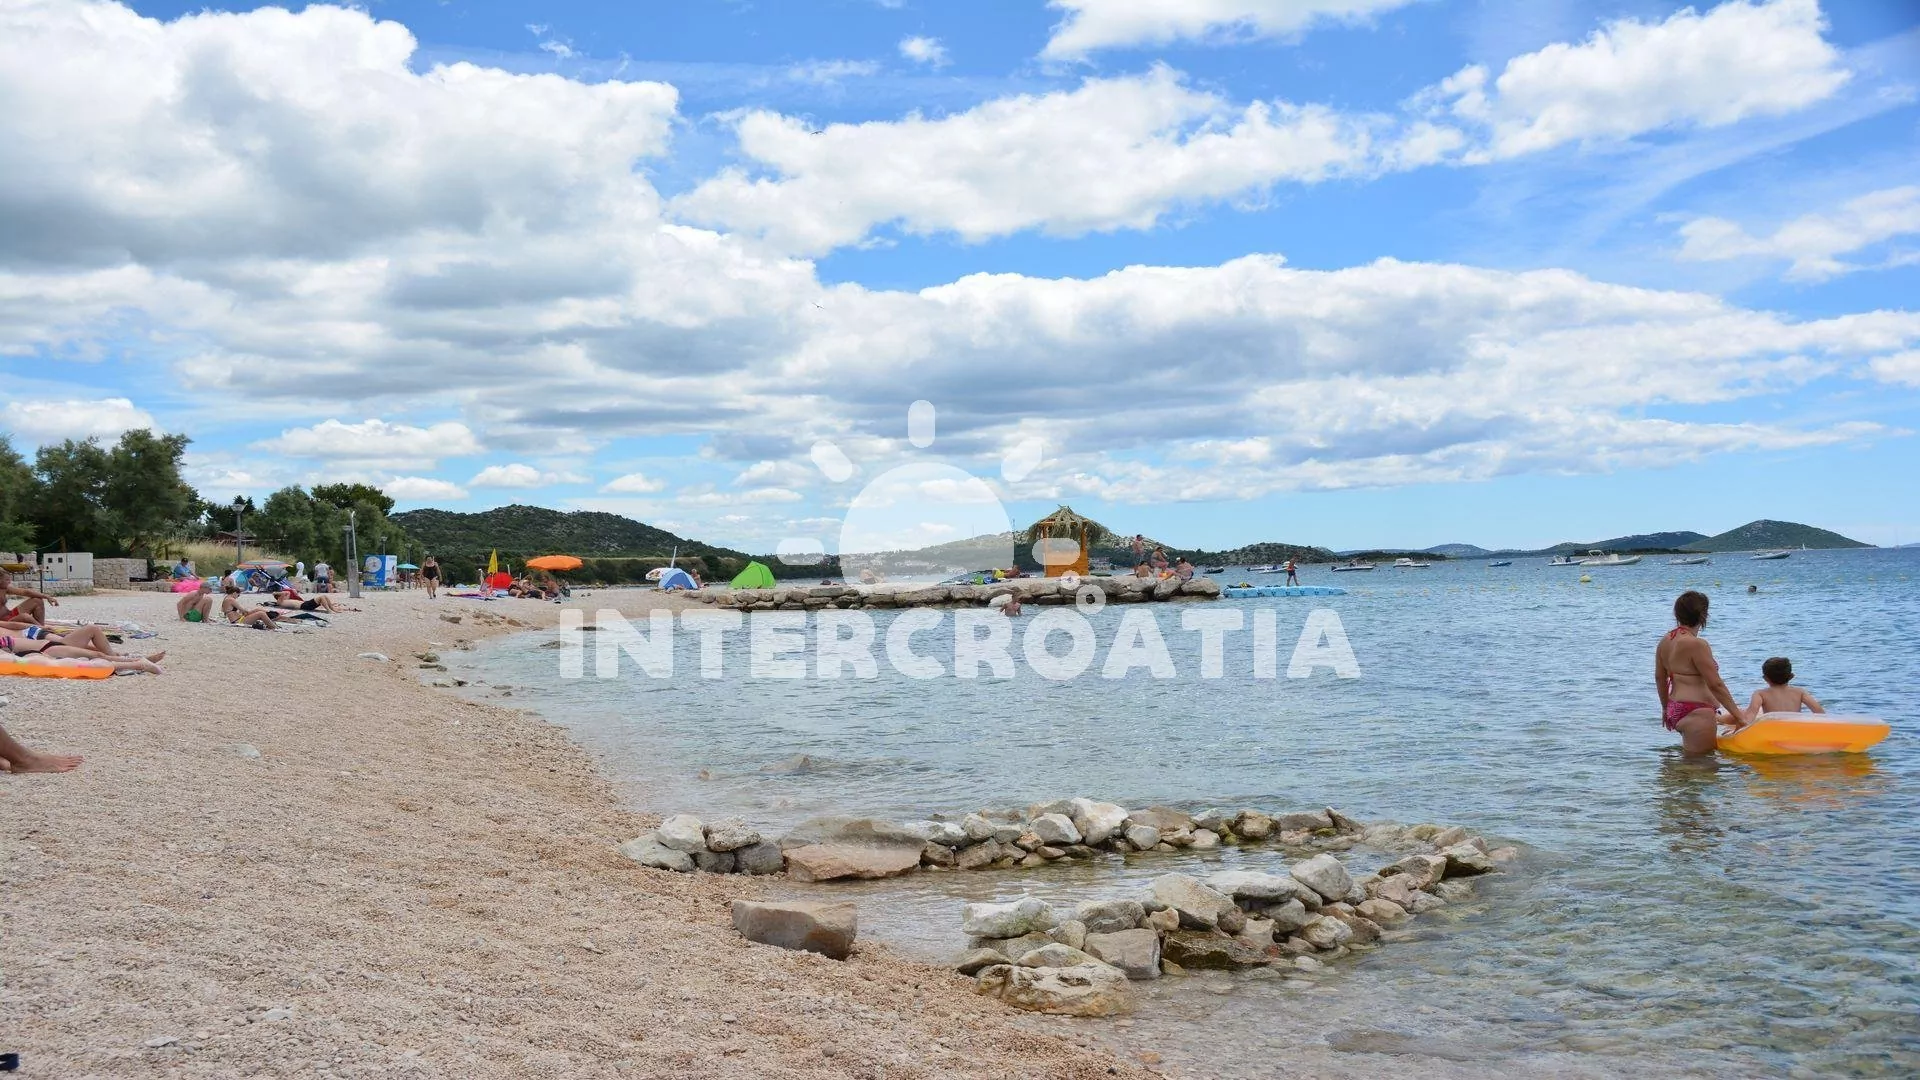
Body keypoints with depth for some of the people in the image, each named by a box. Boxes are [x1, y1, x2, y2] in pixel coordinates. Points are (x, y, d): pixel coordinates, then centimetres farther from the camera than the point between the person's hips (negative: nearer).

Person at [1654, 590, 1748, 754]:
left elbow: (1659, 678, 18)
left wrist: (1666, 707, 30)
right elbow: (1716, 684, -16)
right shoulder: (1697, 644, -16)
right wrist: (1738, 715, -10)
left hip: (1675, 709, 9)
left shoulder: (1665, 641, 9)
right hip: (1696, 713, -9)